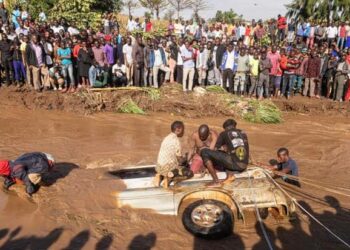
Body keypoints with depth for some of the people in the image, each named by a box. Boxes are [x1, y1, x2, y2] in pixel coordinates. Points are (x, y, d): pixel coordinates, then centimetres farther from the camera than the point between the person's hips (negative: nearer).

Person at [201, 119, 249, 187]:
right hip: (243, 167, 7)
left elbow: (215, 150, 9)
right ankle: (230, 174, 6)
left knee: (204, 152, 0)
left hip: (233, 163, -6)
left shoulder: (224, 133, 7)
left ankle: (216, 181, -5)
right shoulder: (243, 133, 22)